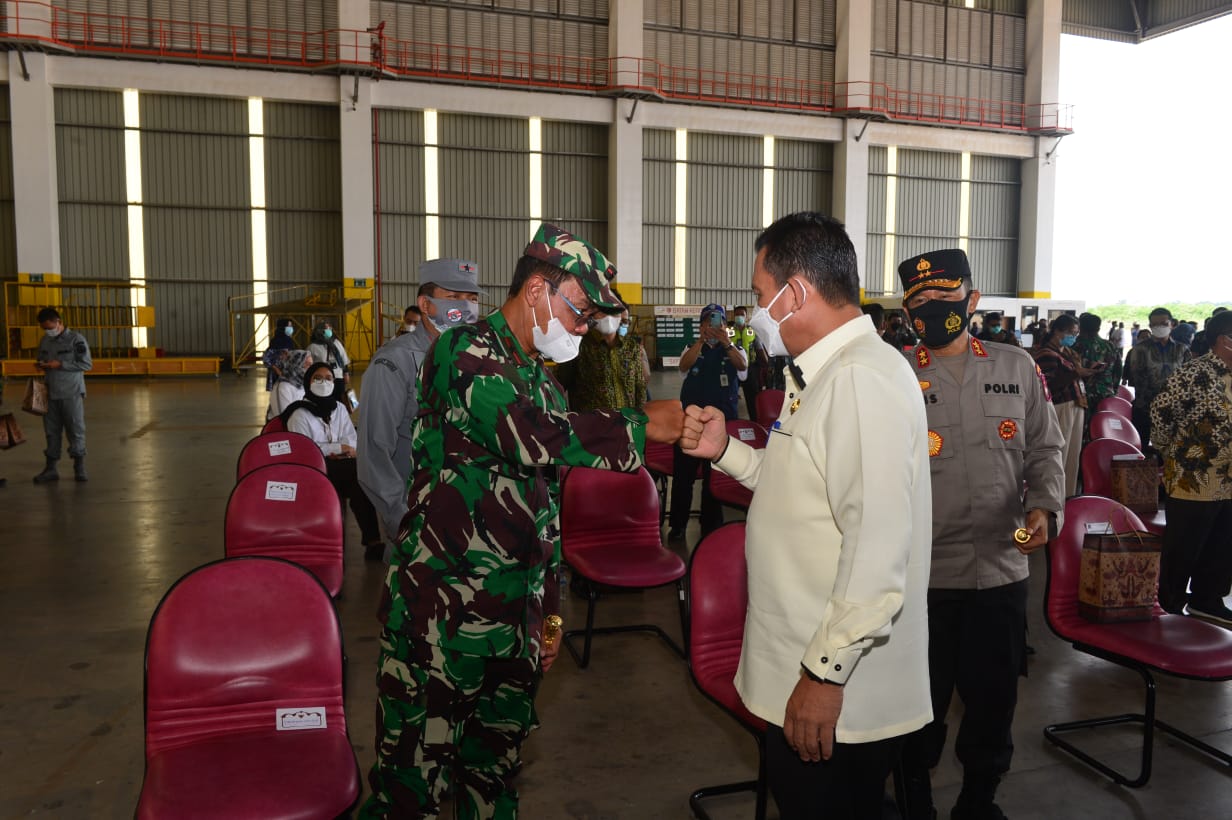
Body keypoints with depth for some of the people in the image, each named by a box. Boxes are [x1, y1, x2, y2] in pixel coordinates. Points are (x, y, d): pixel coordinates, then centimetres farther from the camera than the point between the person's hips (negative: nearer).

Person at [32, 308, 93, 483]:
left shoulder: (76, 339, -6)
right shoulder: (44, 341, 12)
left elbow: (87, 364, -9)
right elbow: (42, 360, 23)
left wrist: (60, 364, -15)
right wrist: (40, 365, -1)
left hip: (72, 393, -5)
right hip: (50, 393, 5)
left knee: (76, 430, 0)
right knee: (51, 431, 8)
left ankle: (79, 468, 9)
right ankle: (50, 468, 14)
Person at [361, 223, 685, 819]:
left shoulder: (544, 382, 16)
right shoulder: (464, 353, -11)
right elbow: (530, 438, -30)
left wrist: (549, 610, 21)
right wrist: (643, 425, -21)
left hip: (515, 611, 8)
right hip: (441, 606, -7)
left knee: (496, 767, 18)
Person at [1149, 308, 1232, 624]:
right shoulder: (1195, 373, -17)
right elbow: (1161, 410, -14)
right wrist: (1169, 449, -3)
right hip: (1192, 478, -8)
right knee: (1183, 550, 5)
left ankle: (1207, 600, 32)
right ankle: (1170, 604, 21)